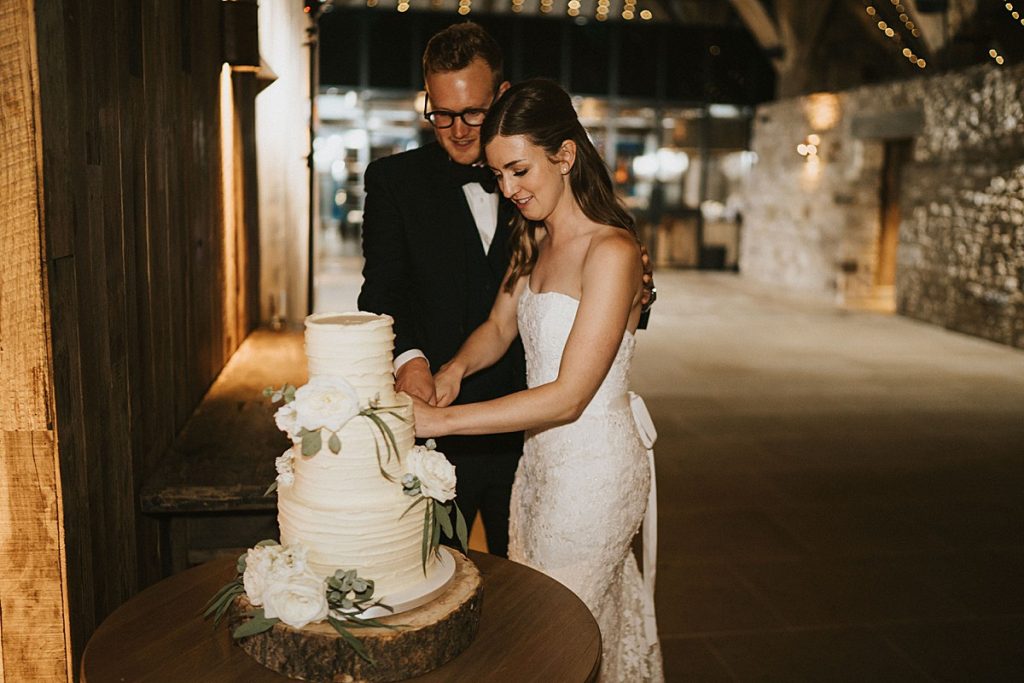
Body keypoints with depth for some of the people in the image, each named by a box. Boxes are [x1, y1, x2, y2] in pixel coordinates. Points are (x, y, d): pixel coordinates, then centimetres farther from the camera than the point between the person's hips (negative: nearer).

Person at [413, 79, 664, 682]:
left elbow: (569, 395, -26)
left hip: (594, 461, -8)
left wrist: (442, 419, -27)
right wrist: (456, 369, -6)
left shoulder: (611, 250, -22)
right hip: (540, 452, 8)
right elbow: (500, 327, 16)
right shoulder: (533, 238, 5)